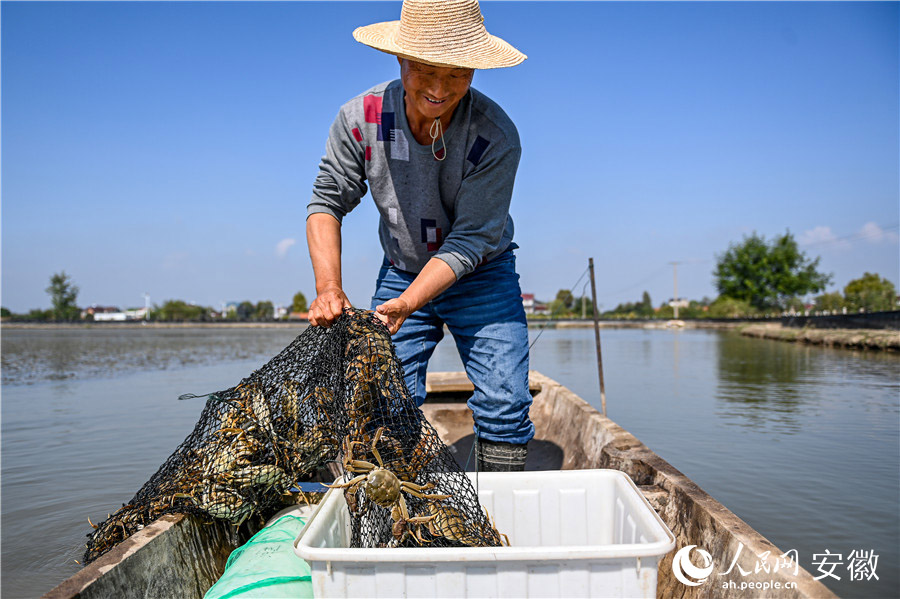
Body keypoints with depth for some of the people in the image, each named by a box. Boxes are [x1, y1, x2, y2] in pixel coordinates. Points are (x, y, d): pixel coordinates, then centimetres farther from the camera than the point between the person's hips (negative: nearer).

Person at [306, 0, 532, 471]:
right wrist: (328, 287, -22)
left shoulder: (496, 136, -24)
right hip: (401, 272, 2)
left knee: (505, 407, -10)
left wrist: (405, 305, -36)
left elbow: (469, 240, -25)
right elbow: (327, 201, -8)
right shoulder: (360, 119, -16)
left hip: (480, 276, -2)